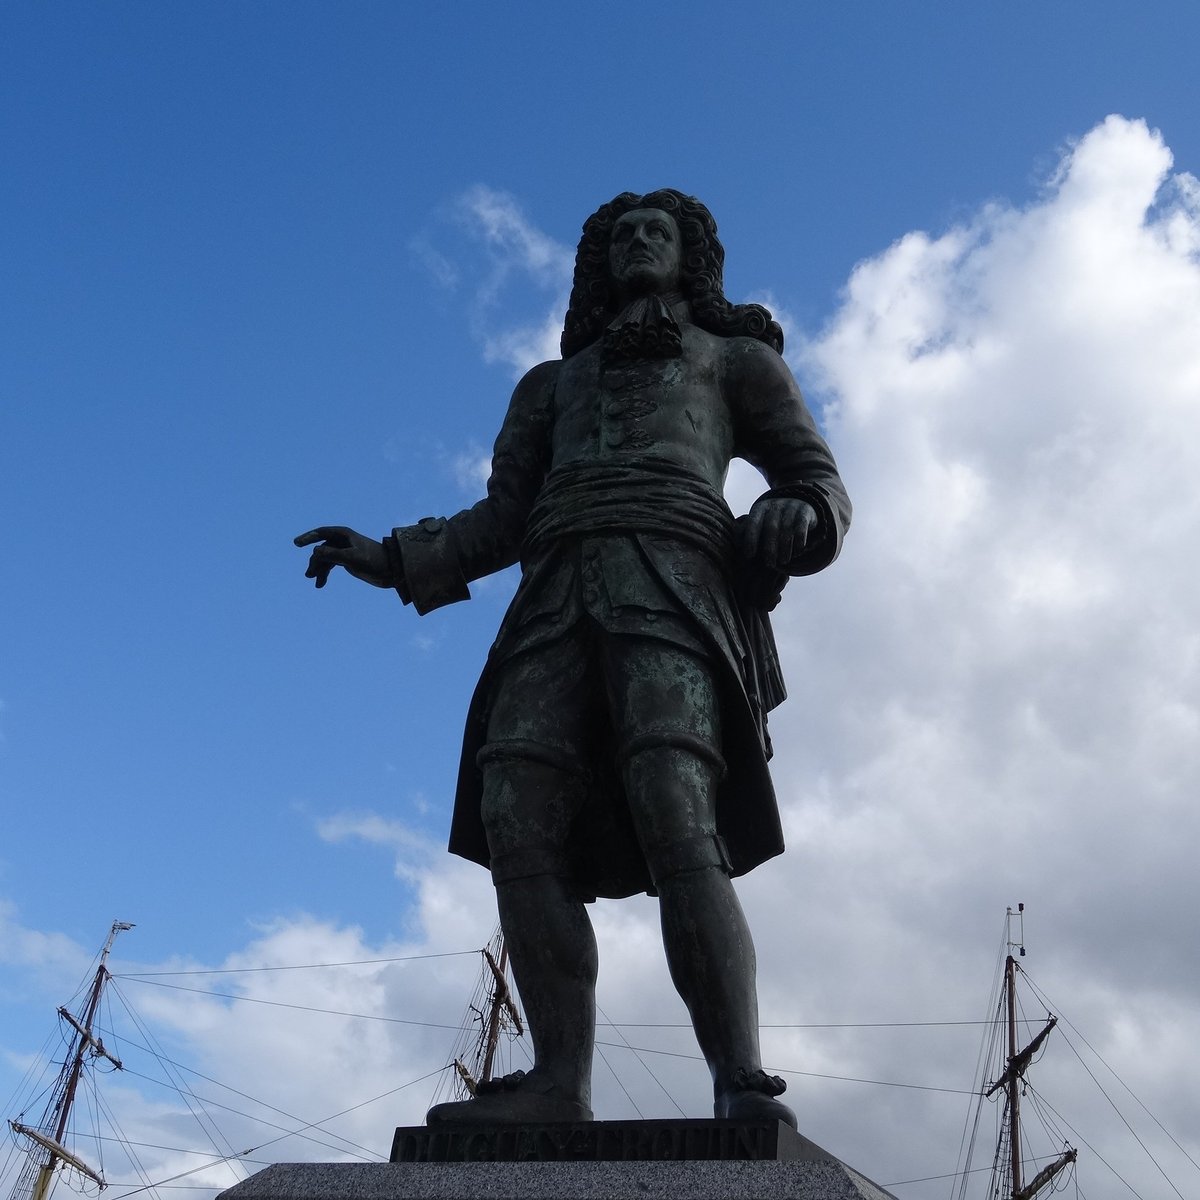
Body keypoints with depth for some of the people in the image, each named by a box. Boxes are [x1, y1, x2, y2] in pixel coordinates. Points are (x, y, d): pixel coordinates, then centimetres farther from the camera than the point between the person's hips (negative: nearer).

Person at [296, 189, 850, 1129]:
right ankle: (561, 1085, -22)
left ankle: (744, 1091, -30)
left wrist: (795, 517, -7)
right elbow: (504, 516, 24)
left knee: (677, 825, -25)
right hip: (556, 595, 4)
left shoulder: (737, 354, 28)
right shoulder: (552, 383, 35)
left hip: (671, 577, -3)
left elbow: (819, 479, 18)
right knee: (518, 821, -18)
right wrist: (395, 561, 9)